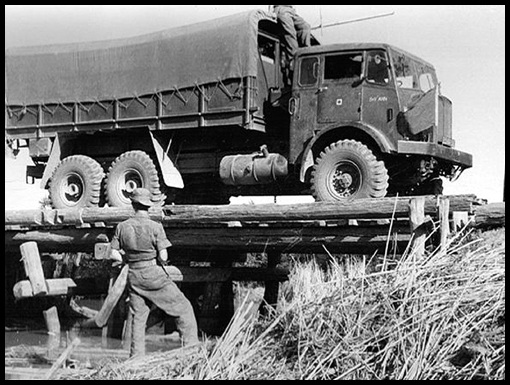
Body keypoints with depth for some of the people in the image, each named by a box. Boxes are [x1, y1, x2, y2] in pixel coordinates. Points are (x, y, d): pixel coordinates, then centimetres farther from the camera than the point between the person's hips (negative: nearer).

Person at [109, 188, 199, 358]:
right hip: (153, 274, -5)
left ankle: (136, 357, 12)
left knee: (138, 317, 13)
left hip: (133, 275, 5)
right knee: (183, 308, 6)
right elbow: (163, 257, -13)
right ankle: (192, 347, 3)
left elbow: (113, 254, 4)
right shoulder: (155, 227, -12)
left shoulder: (122, 227, 0)